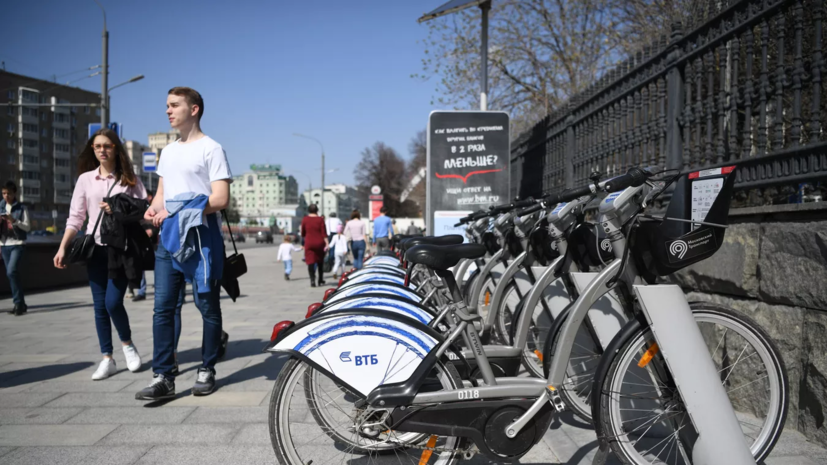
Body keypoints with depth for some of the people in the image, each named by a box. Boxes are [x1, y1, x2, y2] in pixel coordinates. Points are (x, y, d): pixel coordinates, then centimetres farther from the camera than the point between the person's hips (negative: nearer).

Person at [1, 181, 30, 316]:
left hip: (17, 244, -5)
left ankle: (19, 303, -10)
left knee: (12, 271, -18)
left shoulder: (21, 208, 0)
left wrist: (14, 221, -19)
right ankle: (20, 304, 12)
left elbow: (28, 227, -4)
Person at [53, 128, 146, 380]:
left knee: (113, 302, -10)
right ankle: (107, 359, 15)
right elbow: (75, 217, 7)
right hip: (95, 248, 3)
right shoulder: (85, 179, 9)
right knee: (100, 306, 5)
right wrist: (63, 248, -2)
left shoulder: (130, 179, 3)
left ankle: (127, 344, 17)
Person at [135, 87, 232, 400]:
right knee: (163, 307, 1)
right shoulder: (168, 151, 19)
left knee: (207, 306, 4)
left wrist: (177, 212, -17)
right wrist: (153, 210, 1)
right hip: (169, 237, 7)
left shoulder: (211, 148, -4)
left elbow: (221, 199, -12)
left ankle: (207, 371, 16)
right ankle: (163, 377, 5)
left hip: (201, 237, -6)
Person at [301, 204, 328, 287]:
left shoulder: (305, 219, -1)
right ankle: (320, 280, 23)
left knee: (310, 262, -1)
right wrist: (327, 243, -8)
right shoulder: (320, 219, -4)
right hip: (320, 243, 1)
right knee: (320, 261, 16)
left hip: (309, 243, 0)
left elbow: (303, 234, 5)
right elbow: (324, 233, -9)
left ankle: (312, 280, -15)